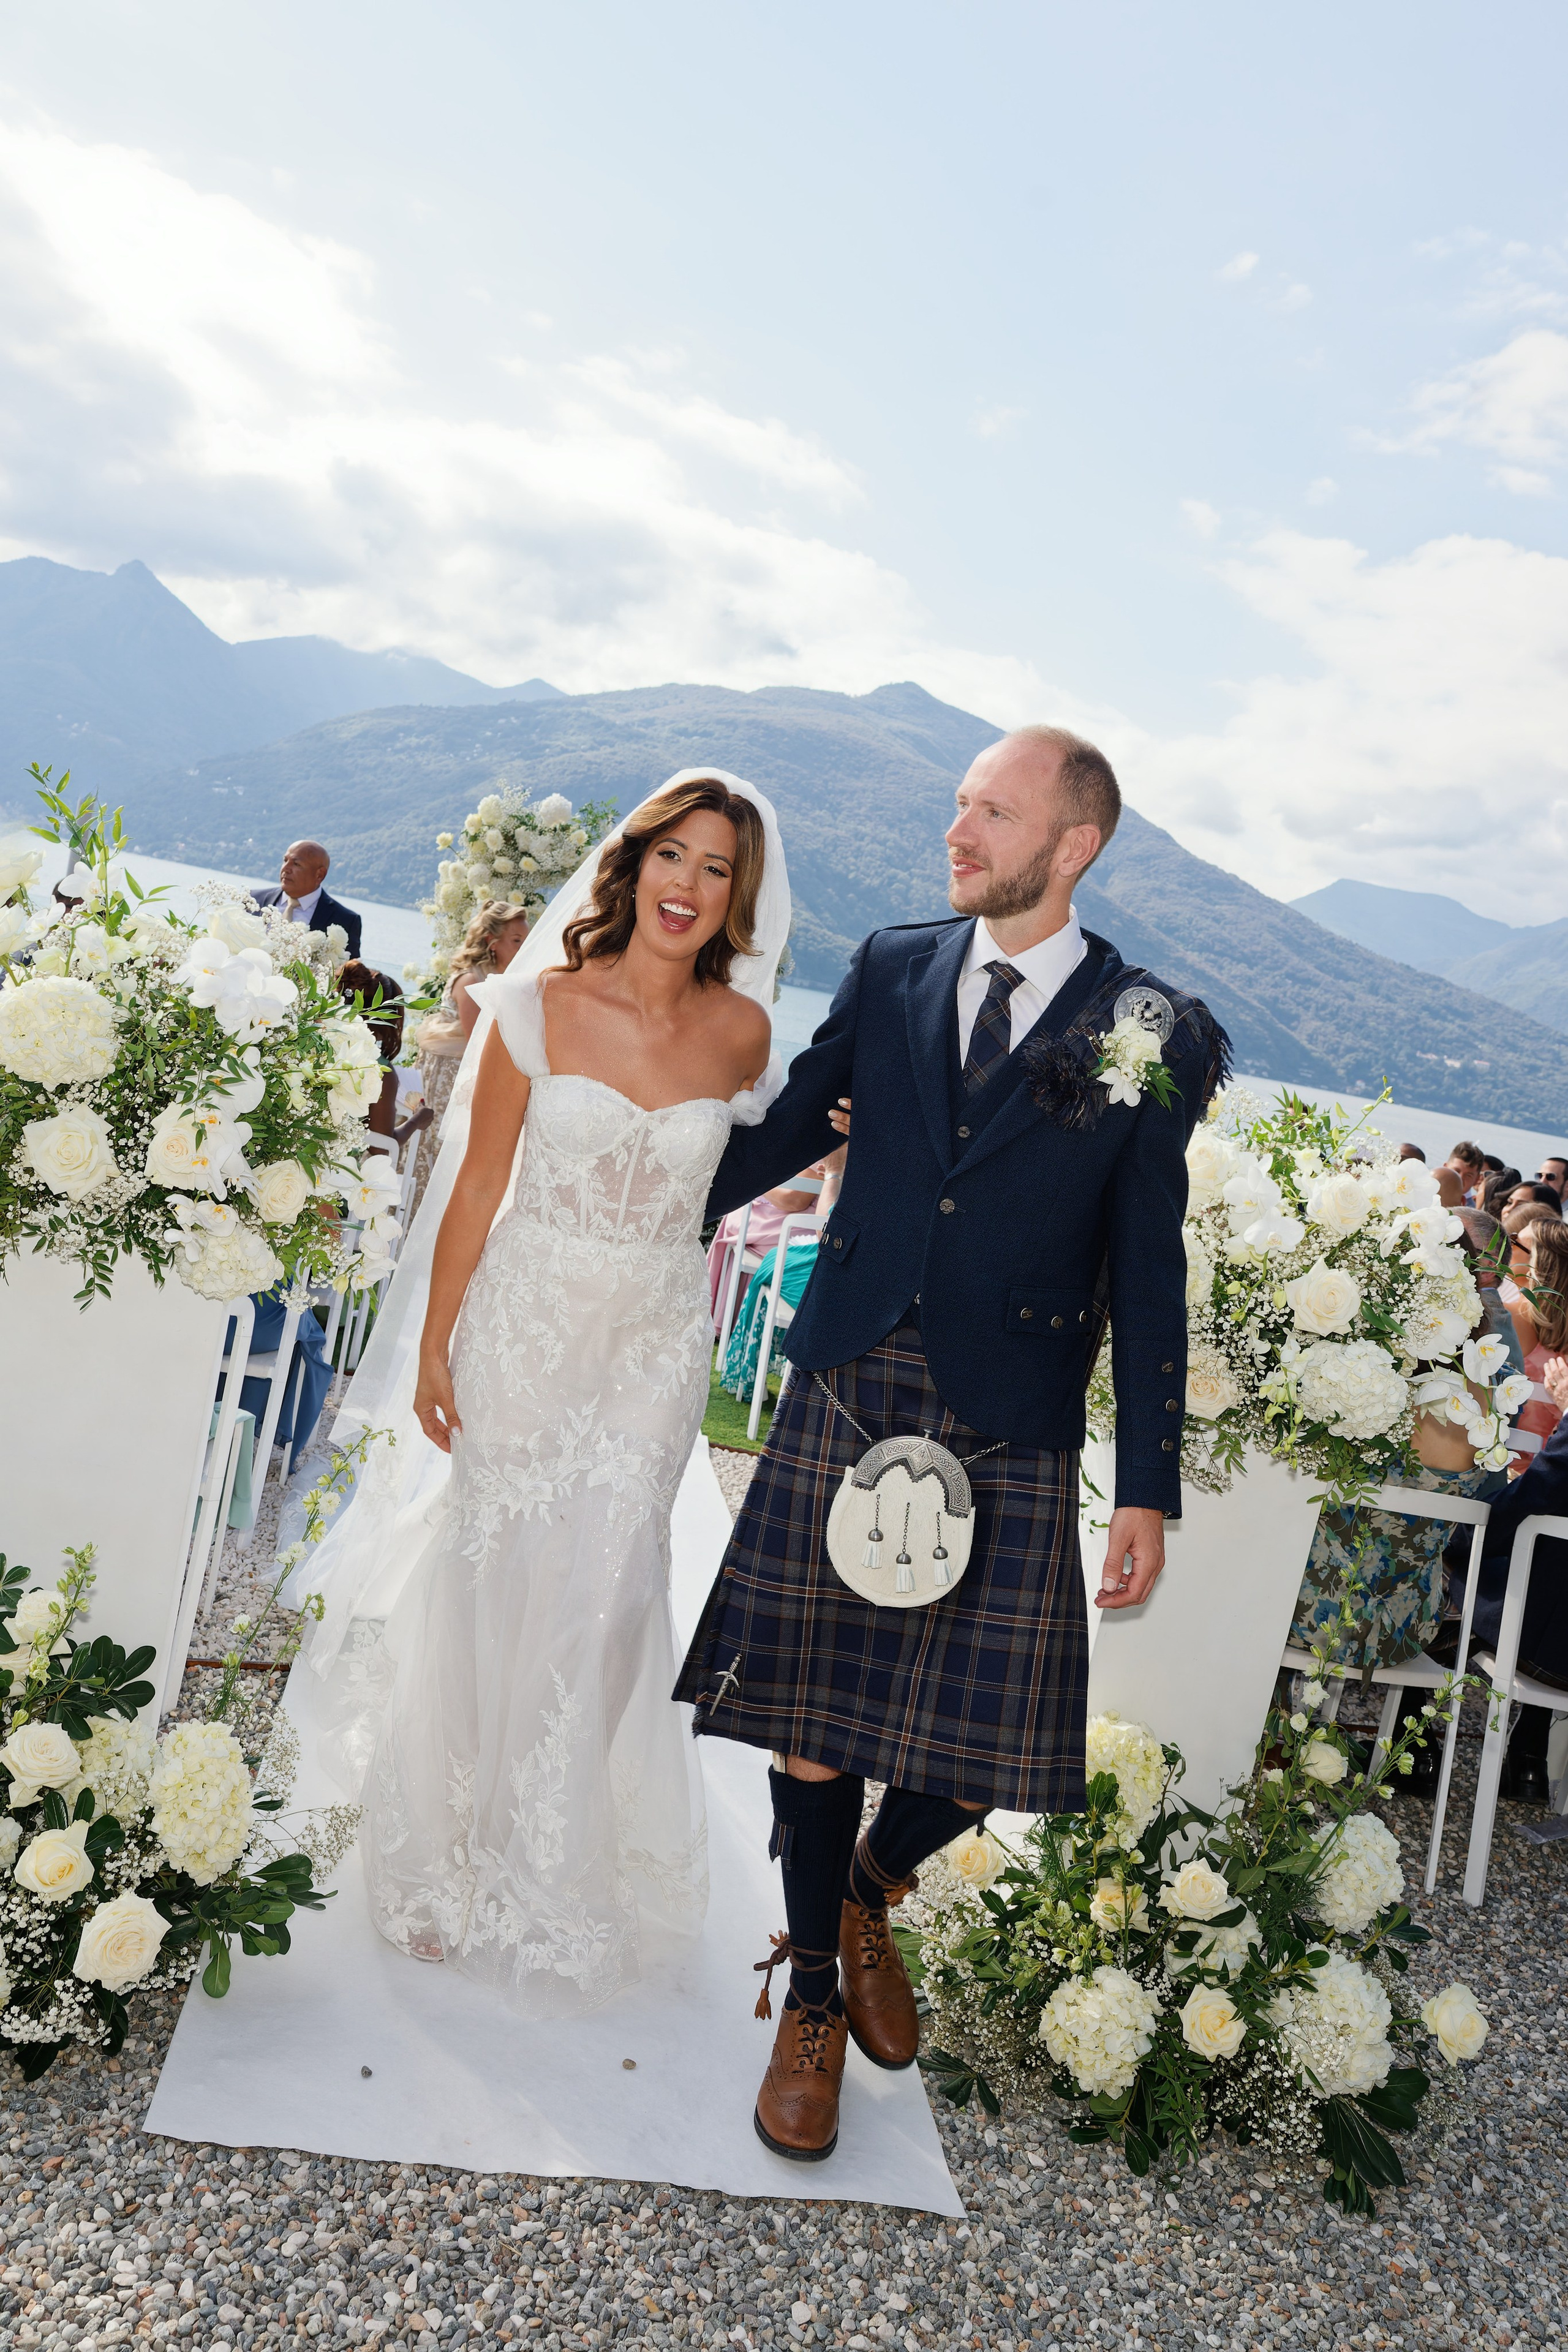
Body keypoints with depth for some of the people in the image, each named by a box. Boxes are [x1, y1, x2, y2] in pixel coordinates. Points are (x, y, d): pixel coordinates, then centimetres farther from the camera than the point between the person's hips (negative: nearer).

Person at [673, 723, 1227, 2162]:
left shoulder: (1151, 1033, -2)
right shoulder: (891, 969, 5)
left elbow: (1146, 1272, 0)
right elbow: (788, 1133, 16)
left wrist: (1149, 1487, -1)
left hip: (1011, 1433, -1)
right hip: (848, 1395, 2)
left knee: (988, 1751, 2)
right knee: (811, 1712, 5)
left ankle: (869, 1893, 37)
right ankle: (813, 1989, 31)